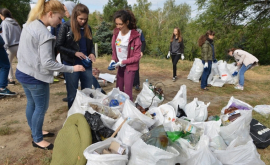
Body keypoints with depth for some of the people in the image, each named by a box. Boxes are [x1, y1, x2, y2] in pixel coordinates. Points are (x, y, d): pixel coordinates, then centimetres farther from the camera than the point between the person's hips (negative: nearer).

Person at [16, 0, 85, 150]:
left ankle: (35, 132, 40)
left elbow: (22, 52, 13)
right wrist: (72, 69, -23)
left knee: (31, 104, 21)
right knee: (41, 107, 7)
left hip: (22, 73, 9)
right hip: (35, 77, -9)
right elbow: (47, 63, -26)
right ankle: (37, 139, 24)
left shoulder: (29, 25, 6)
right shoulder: (44, 33, -23)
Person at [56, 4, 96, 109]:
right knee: (72, 95, 9)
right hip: (71, 65, -4)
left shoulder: (87, 28, 7)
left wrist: (92, 53, -5)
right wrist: (75, 53, -17)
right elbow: (59, 46, -6)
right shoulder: (66, 27, -6)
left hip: (86, 64, 4)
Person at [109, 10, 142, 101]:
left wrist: (122, 62, -18)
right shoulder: (116, 32, -2)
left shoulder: (134, 36, -17)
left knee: (127, 91, -4)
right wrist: (113, 59, -4)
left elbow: (137, 56, -14)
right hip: (120, 66, 6)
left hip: (130, 66, -6)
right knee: (118, 89, 13)